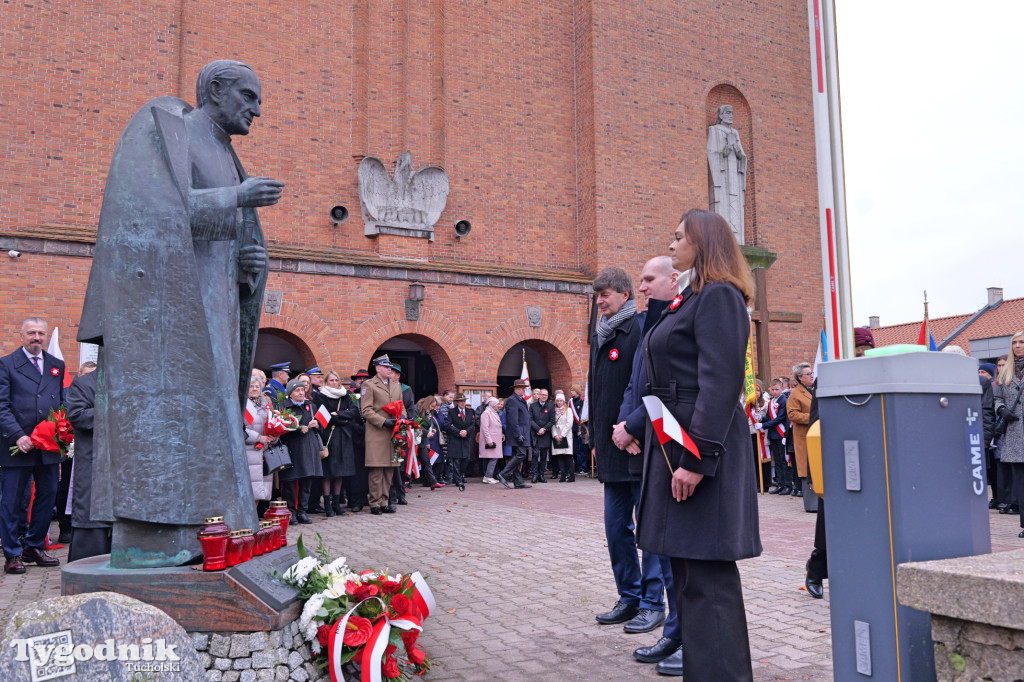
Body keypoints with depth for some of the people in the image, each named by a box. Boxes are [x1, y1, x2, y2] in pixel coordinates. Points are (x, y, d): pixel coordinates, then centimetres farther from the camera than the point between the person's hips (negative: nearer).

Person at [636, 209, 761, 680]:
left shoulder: (718, 296, -11)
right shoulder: (691, 298, 19)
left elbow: (720, 382, -20)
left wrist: (698, 458, -24)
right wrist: (634, 425, 17)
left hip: (702, 444, -11)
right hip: (677, 444, 11)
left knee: (706, 576, -5)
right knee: (688, 569, 18)